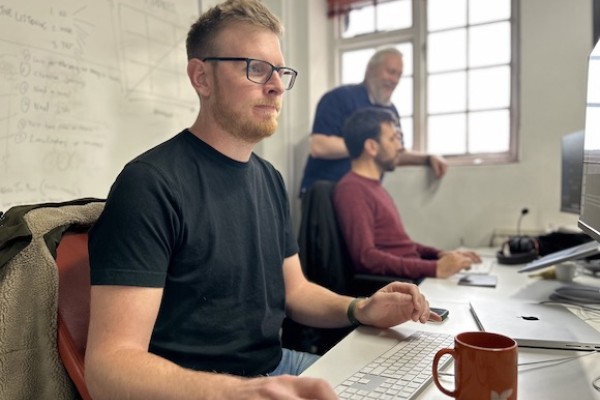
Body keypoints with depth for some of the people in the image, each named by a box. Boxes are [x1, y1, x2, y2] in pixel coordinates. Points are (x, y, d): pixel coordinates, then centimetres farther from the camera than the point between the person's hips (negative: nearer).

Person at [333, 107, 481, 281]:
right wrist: (435, 268, -24)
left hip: (411, 277, 9)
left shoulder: (373, 185, 17)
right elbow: (366, 257, -23)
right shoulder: (352, 189, -14)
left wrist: (439, 254, 8)